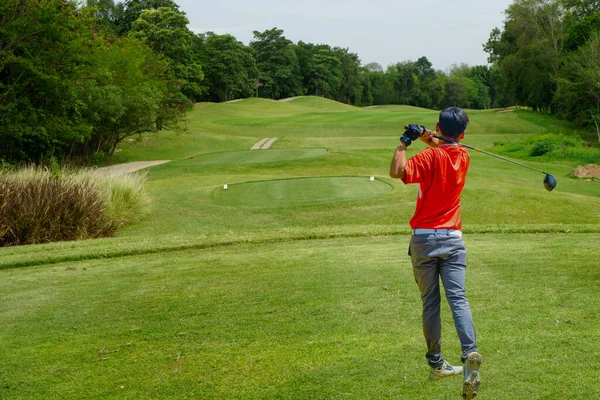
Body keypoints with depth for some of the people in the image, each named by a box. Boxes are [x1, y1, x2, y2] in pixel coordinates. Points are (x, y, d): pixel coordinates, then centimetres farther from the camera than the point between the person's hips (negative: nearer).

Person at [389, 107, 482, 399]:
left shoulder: (430, 156, -11)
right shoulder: (463, 157, 6)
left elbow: (397, 172, -26)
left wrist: (405, 142, -13)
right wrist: (427, 137, 7)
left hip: (424, 238, -2)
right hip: (452, 239, 3)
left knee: (430, 303, 7)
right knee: (458, 298, -5)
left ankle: (436, 364, 13)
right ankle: (470, 352, -27)